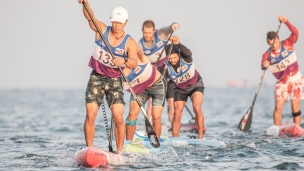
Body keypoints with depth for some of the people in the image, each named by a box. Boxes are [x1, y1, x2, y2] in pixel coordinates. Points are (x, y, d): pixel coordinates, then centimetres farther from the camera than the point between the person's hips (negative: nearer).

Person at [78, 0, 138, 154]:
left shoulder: (129, 42, -7)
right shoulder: (102, 30, -4)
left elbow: (134, 63, -22)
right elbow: (90, 17, -22)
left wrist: (124, 60, -44)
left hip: (115, 81, 0)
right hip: (96, 78, 0)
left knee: (118, 118, -11)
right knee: (90, 115, -10)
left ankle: (119, 151, -3)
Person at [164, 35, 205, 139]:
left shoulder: (185, 58, -30)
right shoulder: (166, 67, -25)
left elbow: (188, 53, -55)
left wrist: (178, 44, -73)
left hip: (195, 85, -2)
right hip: (180, 89, 2)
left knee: (197, 109, -21)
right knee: (177, 113, -9)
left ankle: (200, 138, -19)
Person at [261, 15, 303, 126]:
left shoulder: (287, 44, -7)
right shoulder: (267, 55, -7)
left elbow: (295, 33, -24)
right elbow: (263, 65, -25)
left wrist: (286, 22, -38)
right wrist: (264, 65, -50)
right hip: (282, 82, 1)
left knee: (295, 107, -5)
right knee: (278, 106, -10)